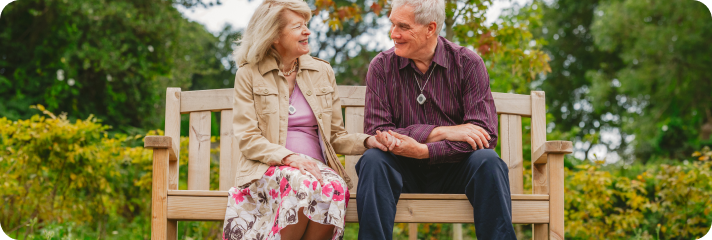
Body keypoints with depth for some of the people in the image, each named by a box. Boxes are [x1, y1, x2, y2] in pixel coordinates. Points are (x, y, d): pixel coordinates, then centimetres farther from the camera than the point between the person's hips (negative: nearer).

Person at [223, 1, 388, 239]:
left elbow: (335, 136, 18)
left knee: (334, 187, -34)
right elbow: (247, 139, -3)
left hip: (316, 167, 3)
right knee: (303, 185, -37)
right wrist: (288, 157, -19)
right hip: (267, 171, -3)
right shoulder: (248, 74, 6)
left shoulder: (322, 71, 16)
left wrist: (367, 141, -3)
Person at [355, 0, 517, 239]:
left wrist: (423, 151, -28)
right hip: (405, 172, 1)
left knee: (487, 161, -30)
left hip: (453, 169, 0)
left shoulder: (468, 64, -5)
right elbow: (375, 132, -11)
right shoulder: (382, 66, -2)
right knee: (373, 160, -29)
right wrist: (440, 132, -21)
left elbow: (486, 134, -15)